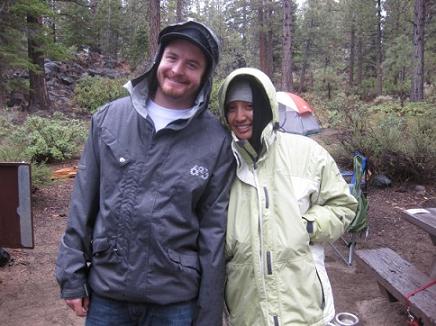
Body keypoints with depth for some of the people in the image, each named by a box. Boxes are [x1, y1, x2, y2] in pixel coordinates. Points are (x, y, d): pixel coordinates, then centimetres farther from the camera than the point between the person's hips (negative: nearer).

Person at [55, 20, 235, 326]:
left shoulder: (216, 141, -9)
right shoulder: (110, 117, -2)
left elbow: (214, 232, -6)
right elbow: (84, 201, 3)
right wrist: (72, 274, 3)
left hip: (175, 301, -2)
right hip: (105, 292, 2)